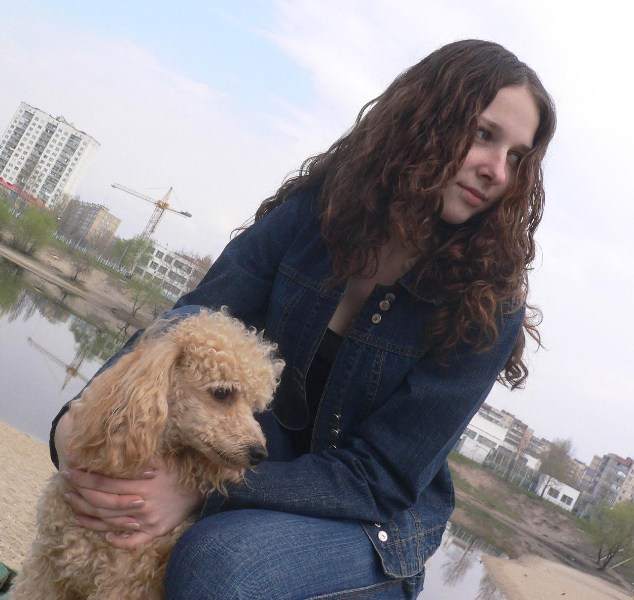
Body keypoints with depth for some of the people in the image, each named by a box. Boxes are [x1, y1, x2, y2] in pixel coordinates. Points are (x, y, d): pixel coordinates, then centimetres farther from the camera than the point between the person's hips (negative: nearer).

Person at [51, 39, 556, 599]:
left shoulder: (487, 310, -18)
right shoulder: (314, 210, -9)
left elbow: (381, 478, -21)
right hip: (267, 451, 3)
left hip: (377, 529, -3)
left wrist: (201, 489, -33)